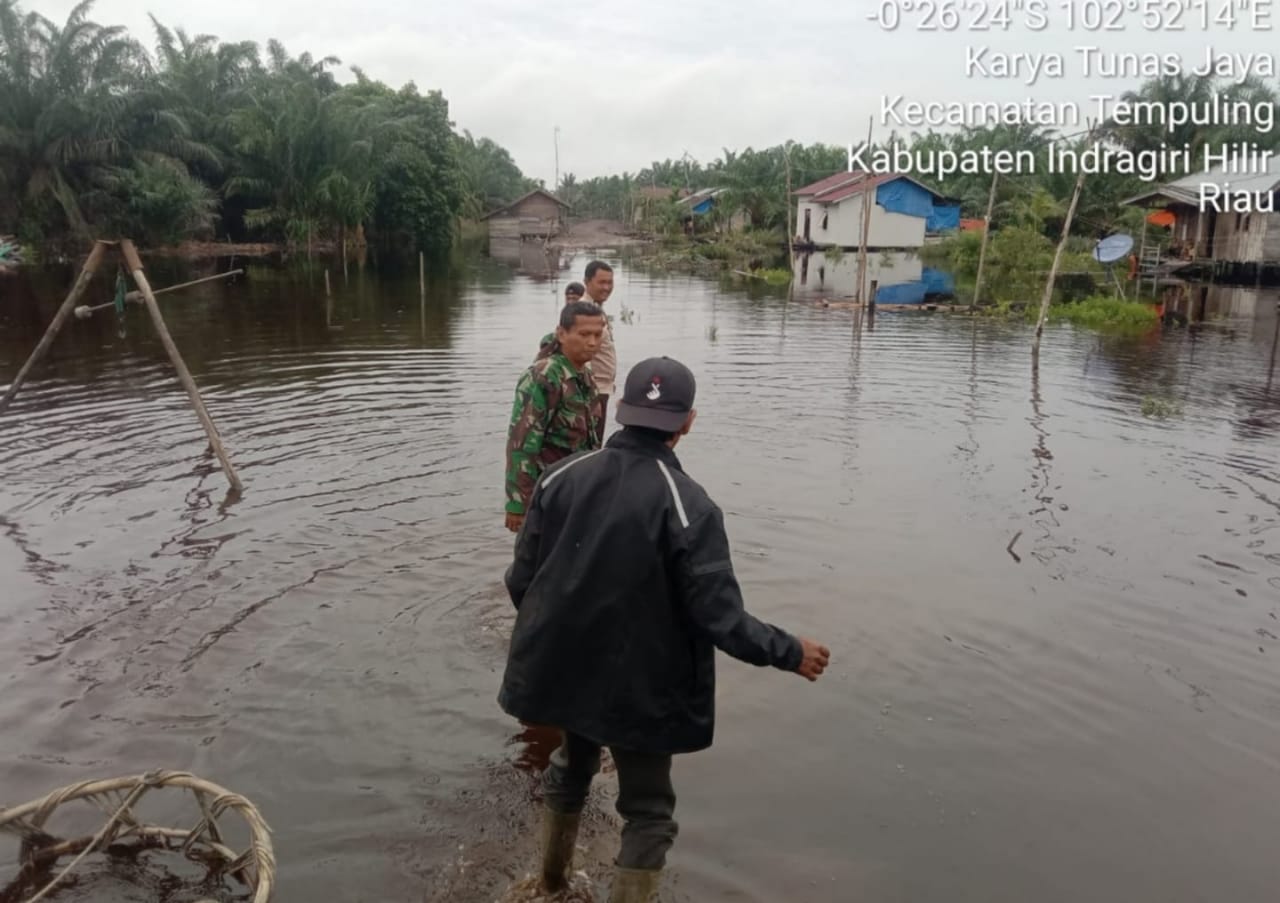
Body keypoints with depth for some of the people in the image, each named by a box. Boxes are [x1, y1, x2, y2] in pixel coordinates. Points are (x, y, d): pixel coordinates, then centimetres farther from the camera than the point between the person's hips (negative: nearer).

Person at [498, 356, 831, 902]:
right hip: (640, 686, -5)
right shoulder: (688, 505, -23)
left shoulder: (561, 477, -10)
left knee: (571, 769, 32)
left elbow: (521, 579, -4)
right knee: (647, 812, 17)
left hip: (565, 669, 5)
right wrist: (790, 653, -6)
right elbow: (720, 618, -22)